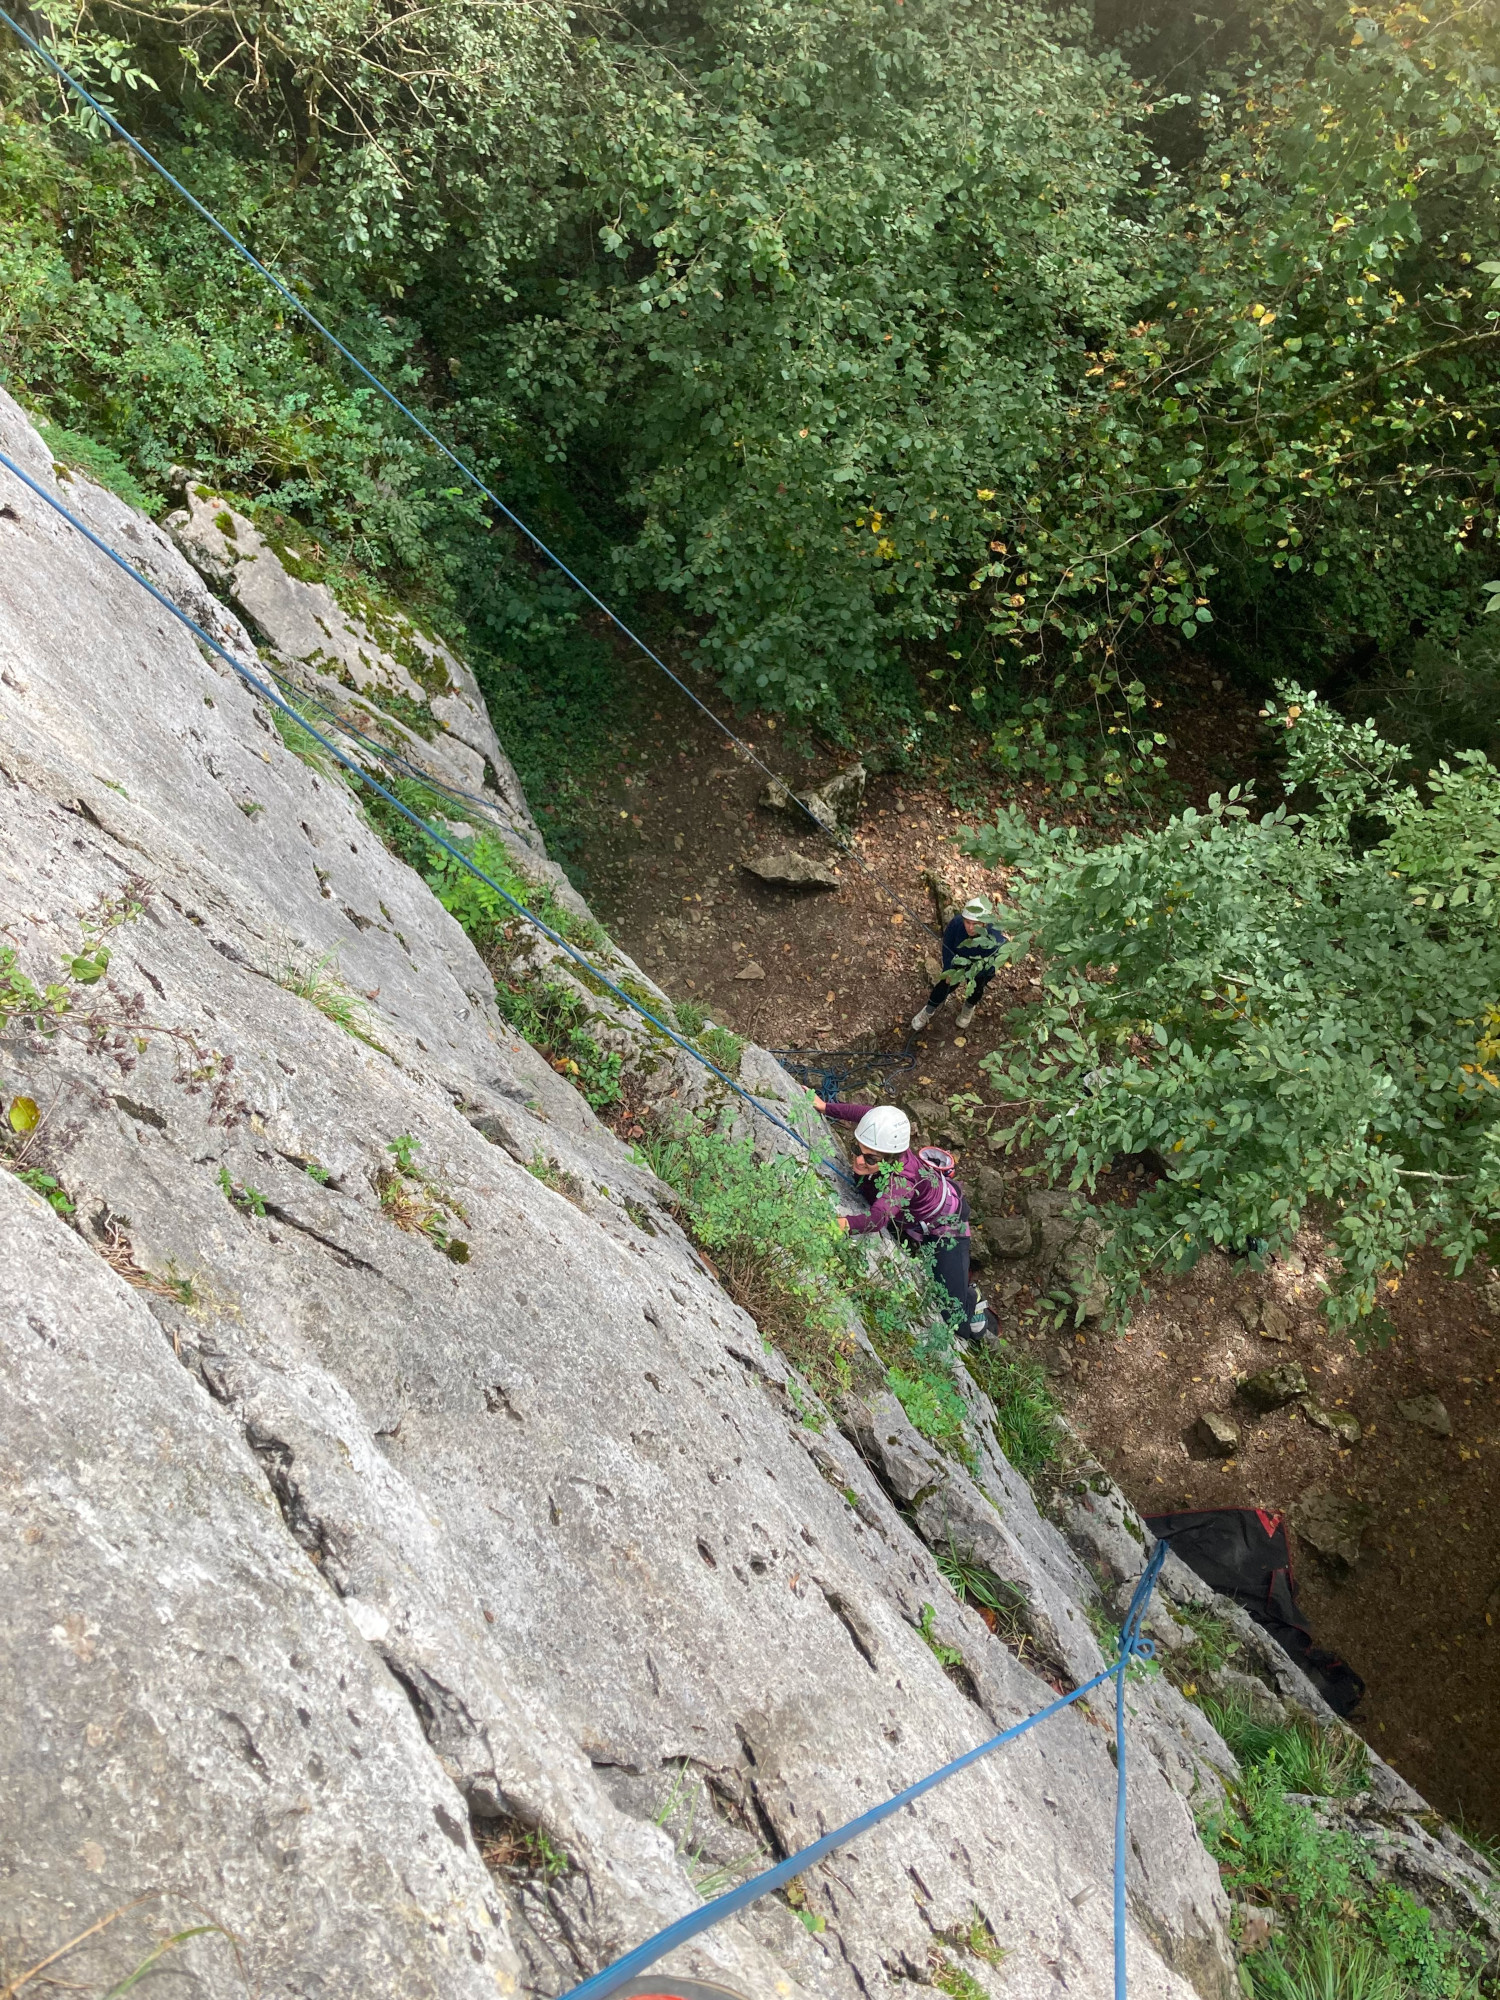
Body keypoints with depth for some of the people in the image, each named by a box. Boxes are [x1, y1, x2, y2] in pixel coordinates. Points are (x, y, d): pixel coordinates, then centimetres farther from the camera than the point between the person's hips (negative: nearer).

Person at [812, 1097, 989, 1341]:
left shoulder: (901, 1178, -46)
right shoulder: (881, 1141, -28)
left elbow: (879, 1218, -63)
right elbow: (870, 1112, -6)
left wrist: (844, 1224, -79)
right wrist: (825, 1107, -3)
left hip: (943, 1225, -7)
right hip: (907, 1218, 7)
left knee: (953, 1316, -7)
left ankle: (972, 1300, 26)